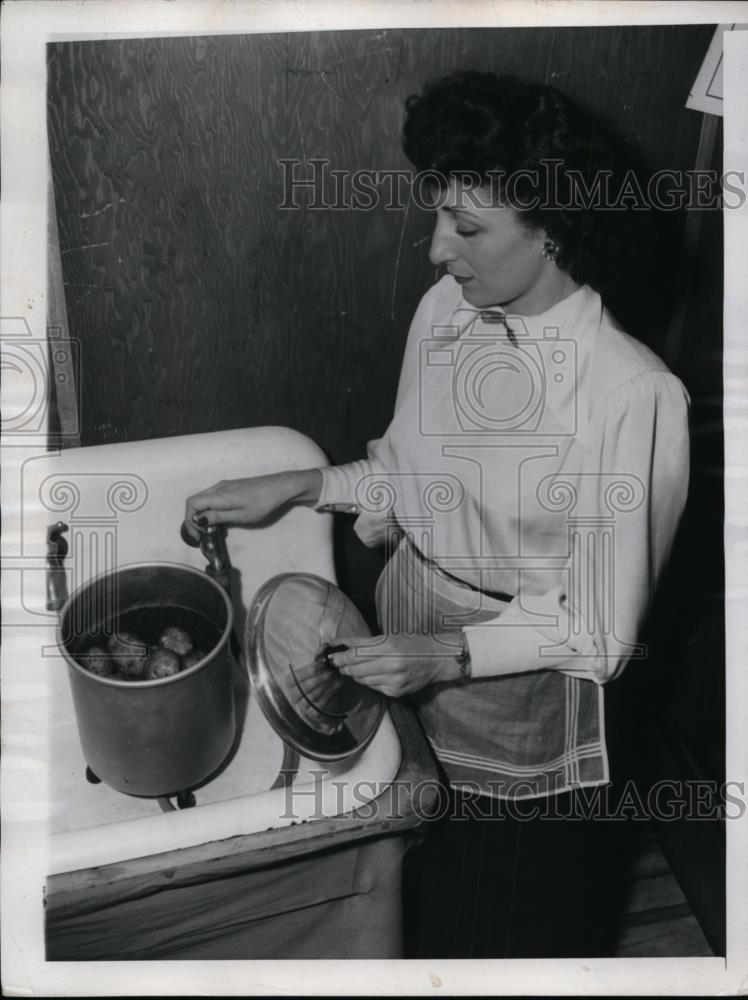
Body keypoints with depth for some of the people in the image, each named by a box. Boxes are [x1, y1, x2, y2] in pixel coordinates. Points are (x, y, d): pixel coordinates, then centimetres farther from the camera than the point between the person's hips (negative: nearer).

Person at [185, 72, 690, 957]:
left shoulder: (632, 396, -28)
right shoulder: (444, 313, -9)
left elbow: (602, 631, -20)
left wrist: (451, 652, -29)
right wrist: (294, 487, -3)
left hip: (523, 706, -5)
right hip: (410, 663, 6)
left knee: (509, 923, 23)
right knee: (421, 892, 31)